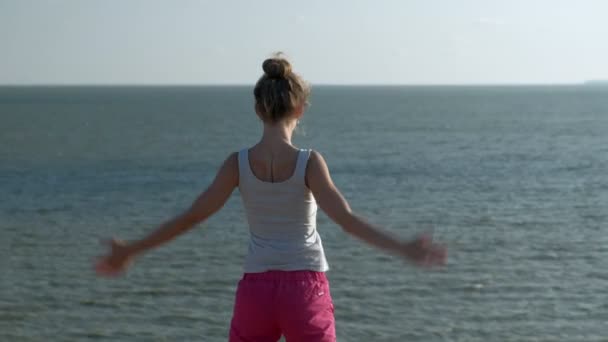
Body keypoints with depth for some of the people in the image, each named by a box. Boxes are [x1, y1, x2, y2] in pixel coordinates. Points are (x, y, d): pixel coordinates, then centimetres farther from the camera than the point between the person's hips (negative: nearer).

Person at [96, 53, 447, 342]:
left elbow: (191, 217, -2)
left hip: (256, 288, 2)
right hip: (305, 288, -2)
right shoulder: (309, 162, -10)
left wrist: (131, 251, 7)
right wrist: (403, 248, -18)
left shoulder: (239, 162, -4)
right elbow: (347, 219, -19)